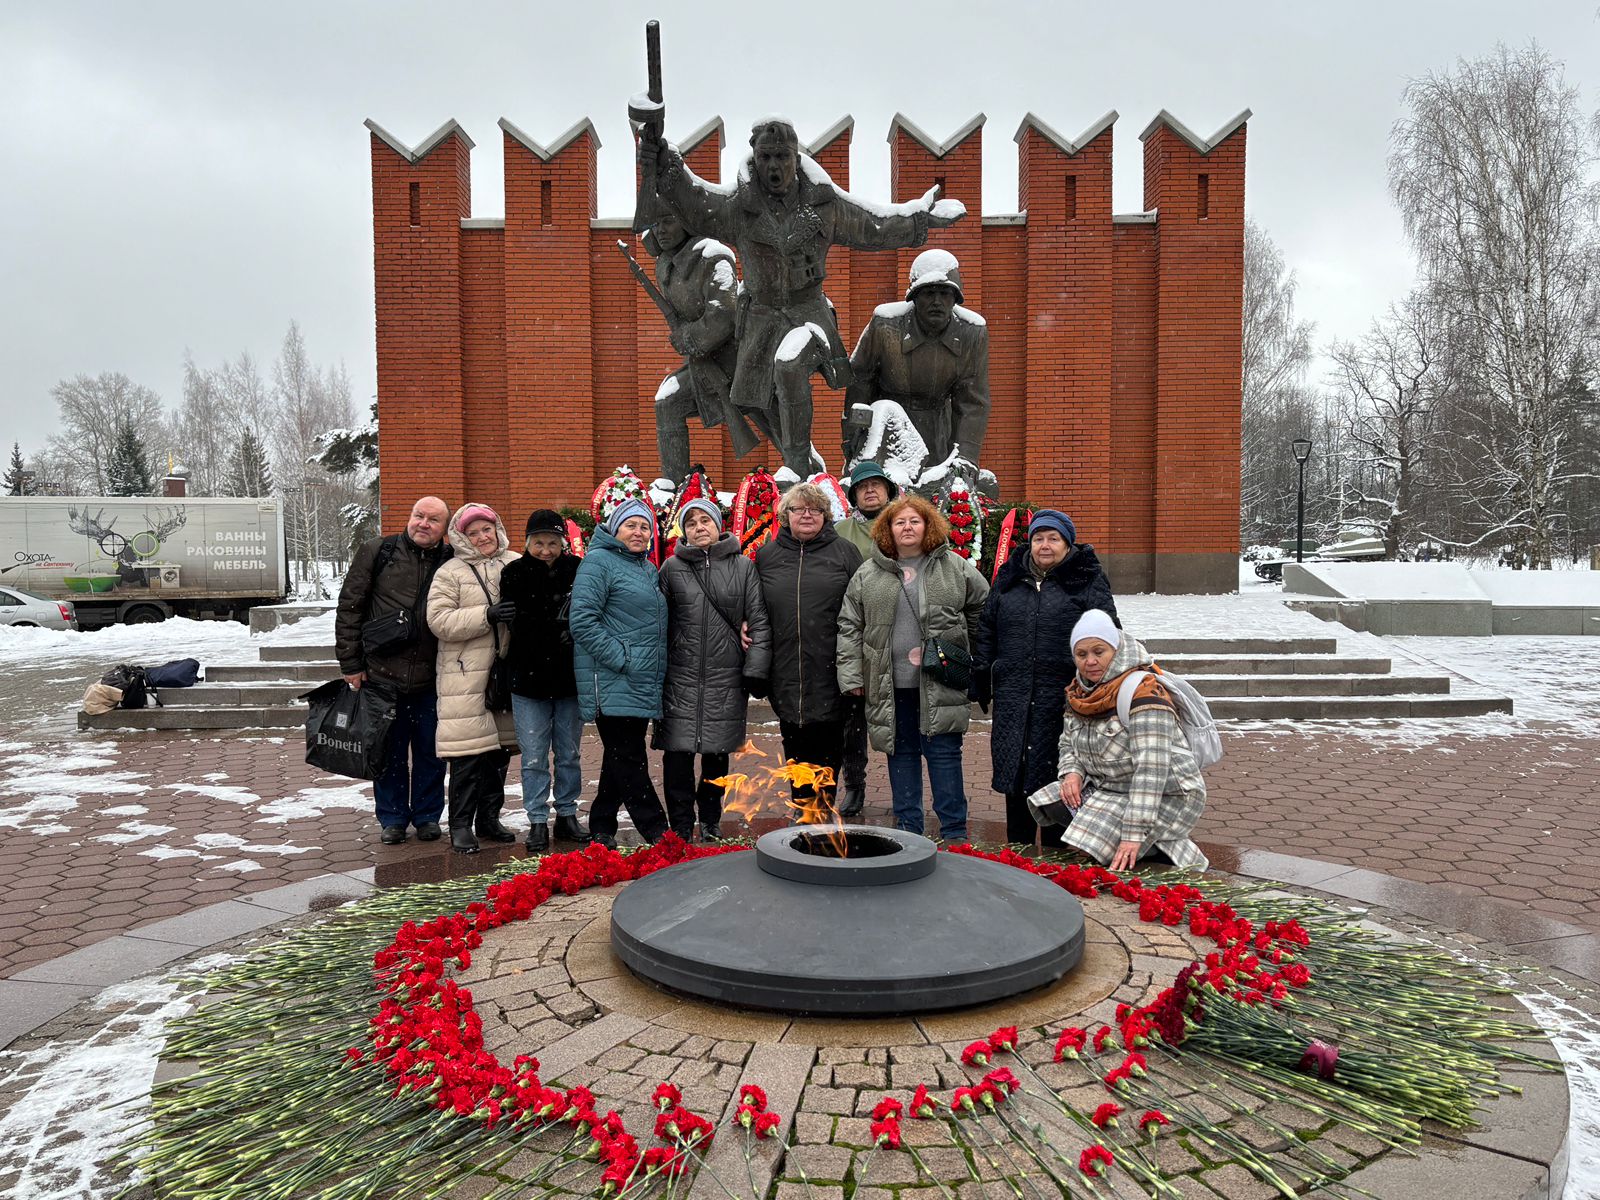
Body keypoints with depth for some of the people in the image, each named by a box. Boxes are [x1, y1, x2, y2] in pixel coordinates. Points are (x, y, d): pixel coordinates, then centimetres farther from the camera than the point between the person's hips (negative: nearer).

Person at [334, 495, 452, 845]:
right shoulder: (377, 552, 0)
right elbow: (349, 607, 3)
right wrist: (350, 662, 0)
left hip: (431, 680, 1)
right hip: (382, 675, -1)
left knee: (431, 752, 9)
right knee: (390, 752, 9)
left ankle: (427, 816, 26)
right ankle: (392, 819, 24)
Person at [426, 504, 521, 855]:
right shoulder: (451, 572, 0)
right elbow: (439, 620, -10)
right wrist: (486, 616, -18)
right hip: (466, 675, -4)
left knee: (500, 748, 11)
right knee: (469, 750, -5)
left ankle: (489, 818, 24)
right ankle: (461, 825, 5)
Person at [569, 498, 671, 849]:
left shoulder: (649, 569, 19)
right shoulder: (599, 562, -8)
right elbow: (582, 620, -17)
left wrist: (656, 668, 16)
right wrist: (621, 658, -18)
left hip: (643, 685, 9)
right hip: (613, 685, -9)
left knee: (621, 760, 13)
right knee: (629, 760, -3)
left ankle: (601, 827, 24)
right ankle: (657, 832, 1)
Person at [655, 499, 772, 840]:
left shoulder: (743, 566, 4)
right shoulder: (672, 568, 4)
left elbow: (759, 619, 2)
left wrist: (756, 668, -5)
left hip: (726, 677, 1)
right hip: (681, 677, 0)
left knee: (717, 754, 11)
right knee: (678, 753, 0)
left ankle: (710, 820, 29)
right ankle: (681, 825, 14)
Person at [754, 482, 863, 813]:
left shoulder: (844, 552, 5)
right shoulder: (766, 556, 11)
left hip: (830, 672, -2)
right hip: (786, 672, 2)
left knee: (828, 749, 6)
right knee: (796, 750, 10)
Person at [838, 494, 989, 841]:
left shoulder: (955, 568, 3)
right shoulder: (868, 575, 5)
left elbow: (982, 607, 12)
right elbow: (849, 626, 6)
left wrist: (973, 654, 12)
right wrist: (851, 676, 0)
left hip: (939, 684, -2)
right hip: (891, 683, 2)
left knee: (944, 753, 0)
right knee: (901, 753, 11)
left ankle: (954, 832, 10)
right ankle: (908, 829, 22)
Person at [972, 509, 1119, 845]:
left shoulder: (1088, 581, 2)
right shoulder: (1009, 578, 14)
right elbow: (987, 630, 19)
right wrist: (981, 679, 13)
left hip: (1063, 696, -4)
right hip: (1013, 698, 4)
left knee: (1058, 777, 1)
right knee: (1014, 774, 9)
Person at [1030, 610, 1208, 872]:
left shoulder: (1142, 692, -23)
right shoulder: (1083, 691, 3)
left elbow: (1151, 769, -30)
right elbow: (1069, 742, 18)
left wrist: (1133, 833, -34)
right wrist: (1072, 772, -6)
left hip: (1165, 798, -9)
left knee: (1088, 847, -23)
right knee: (1052, 807, -9)